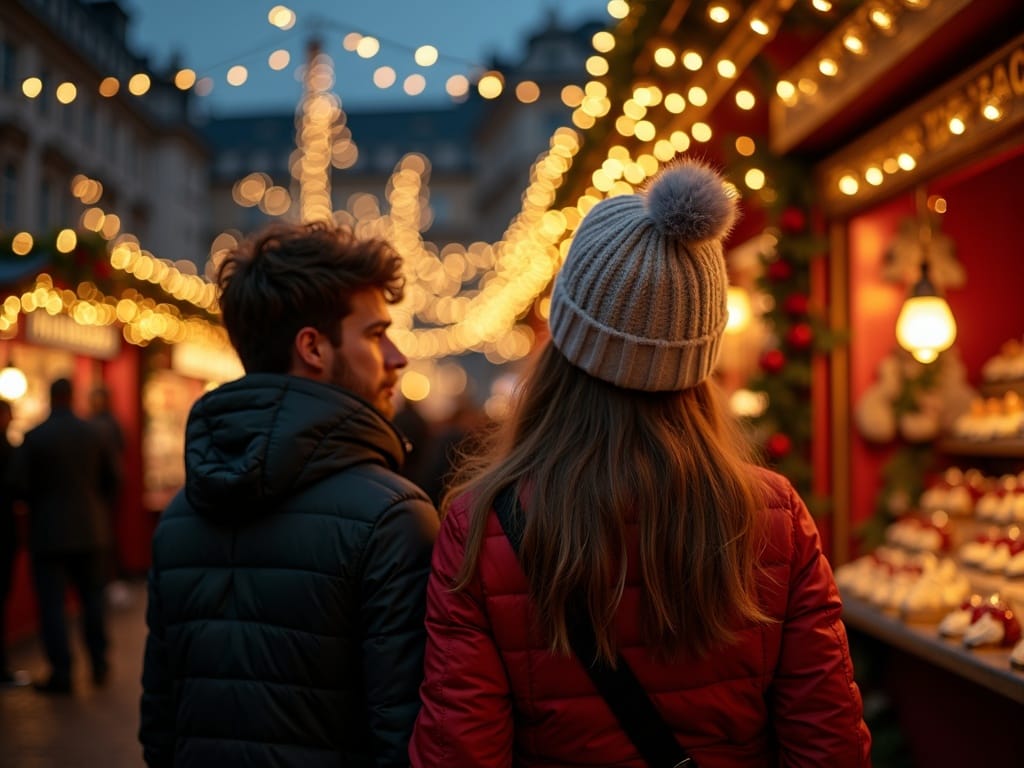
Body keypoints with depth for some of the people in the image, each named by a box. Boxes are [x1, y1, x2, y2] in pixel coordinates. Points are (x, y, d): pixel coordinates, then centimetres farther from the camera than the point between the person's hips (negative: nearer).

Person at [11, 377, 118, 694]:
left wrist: (36, 502, 8)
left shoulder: (34, 437, -12)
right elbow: (111, 476, 5)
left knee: (52, 603, 2)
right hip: (90, 528, 4)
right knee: (92, 597, 15)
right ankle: (99, 664, 22)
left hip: (49, 532, -4)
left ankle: (61, 673, 3)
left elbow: (19, 485, -13)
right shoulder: (93, 433, 0)